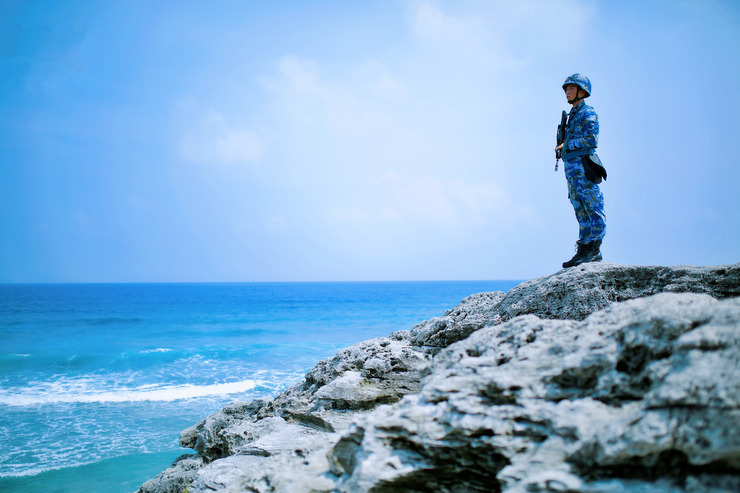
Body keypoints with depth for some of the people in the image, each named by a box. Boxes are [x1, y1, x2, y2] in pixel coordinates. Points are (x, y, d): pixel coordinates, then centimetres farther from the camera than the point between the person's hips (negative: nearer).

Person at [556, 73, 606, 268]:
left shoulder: (588, 113, -4)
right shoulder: (572, 115, 22)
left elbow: (592, 140, -15)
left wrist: (567, 145, -10)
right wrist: (562, 147, 7)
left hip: (583, 167, -9)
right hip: (571, 168, 9)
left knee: (594, 210, -5)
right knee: (581, 212, 8)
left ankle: (593, 250, -5)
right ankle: (583, 250, 10)